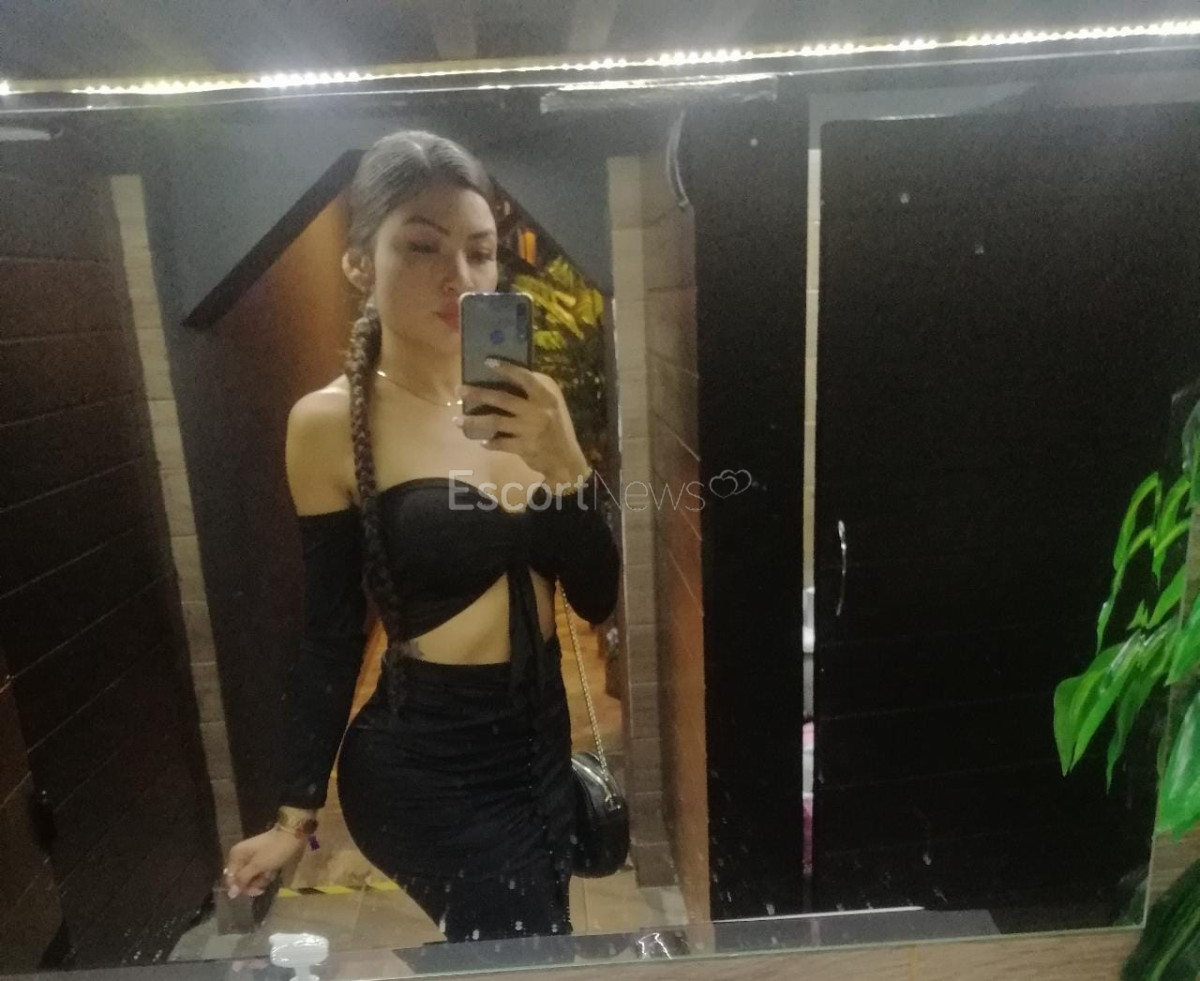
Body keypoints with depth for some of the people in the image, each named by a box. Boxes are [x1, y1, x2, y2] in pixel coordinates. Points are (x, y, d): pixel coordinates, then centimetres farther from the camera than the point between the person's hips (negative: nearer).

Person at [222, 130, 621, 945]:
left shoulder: (525, 401, -3)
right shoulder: (332, 423, -13)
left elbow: (598, 598, -4)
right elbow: (332, 638, -7)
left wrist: (565, 463, -20)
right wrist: (297, 811, -1)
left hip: (540, 738, 5)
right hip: (425, 762, -5)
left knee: (535, 949, 22)